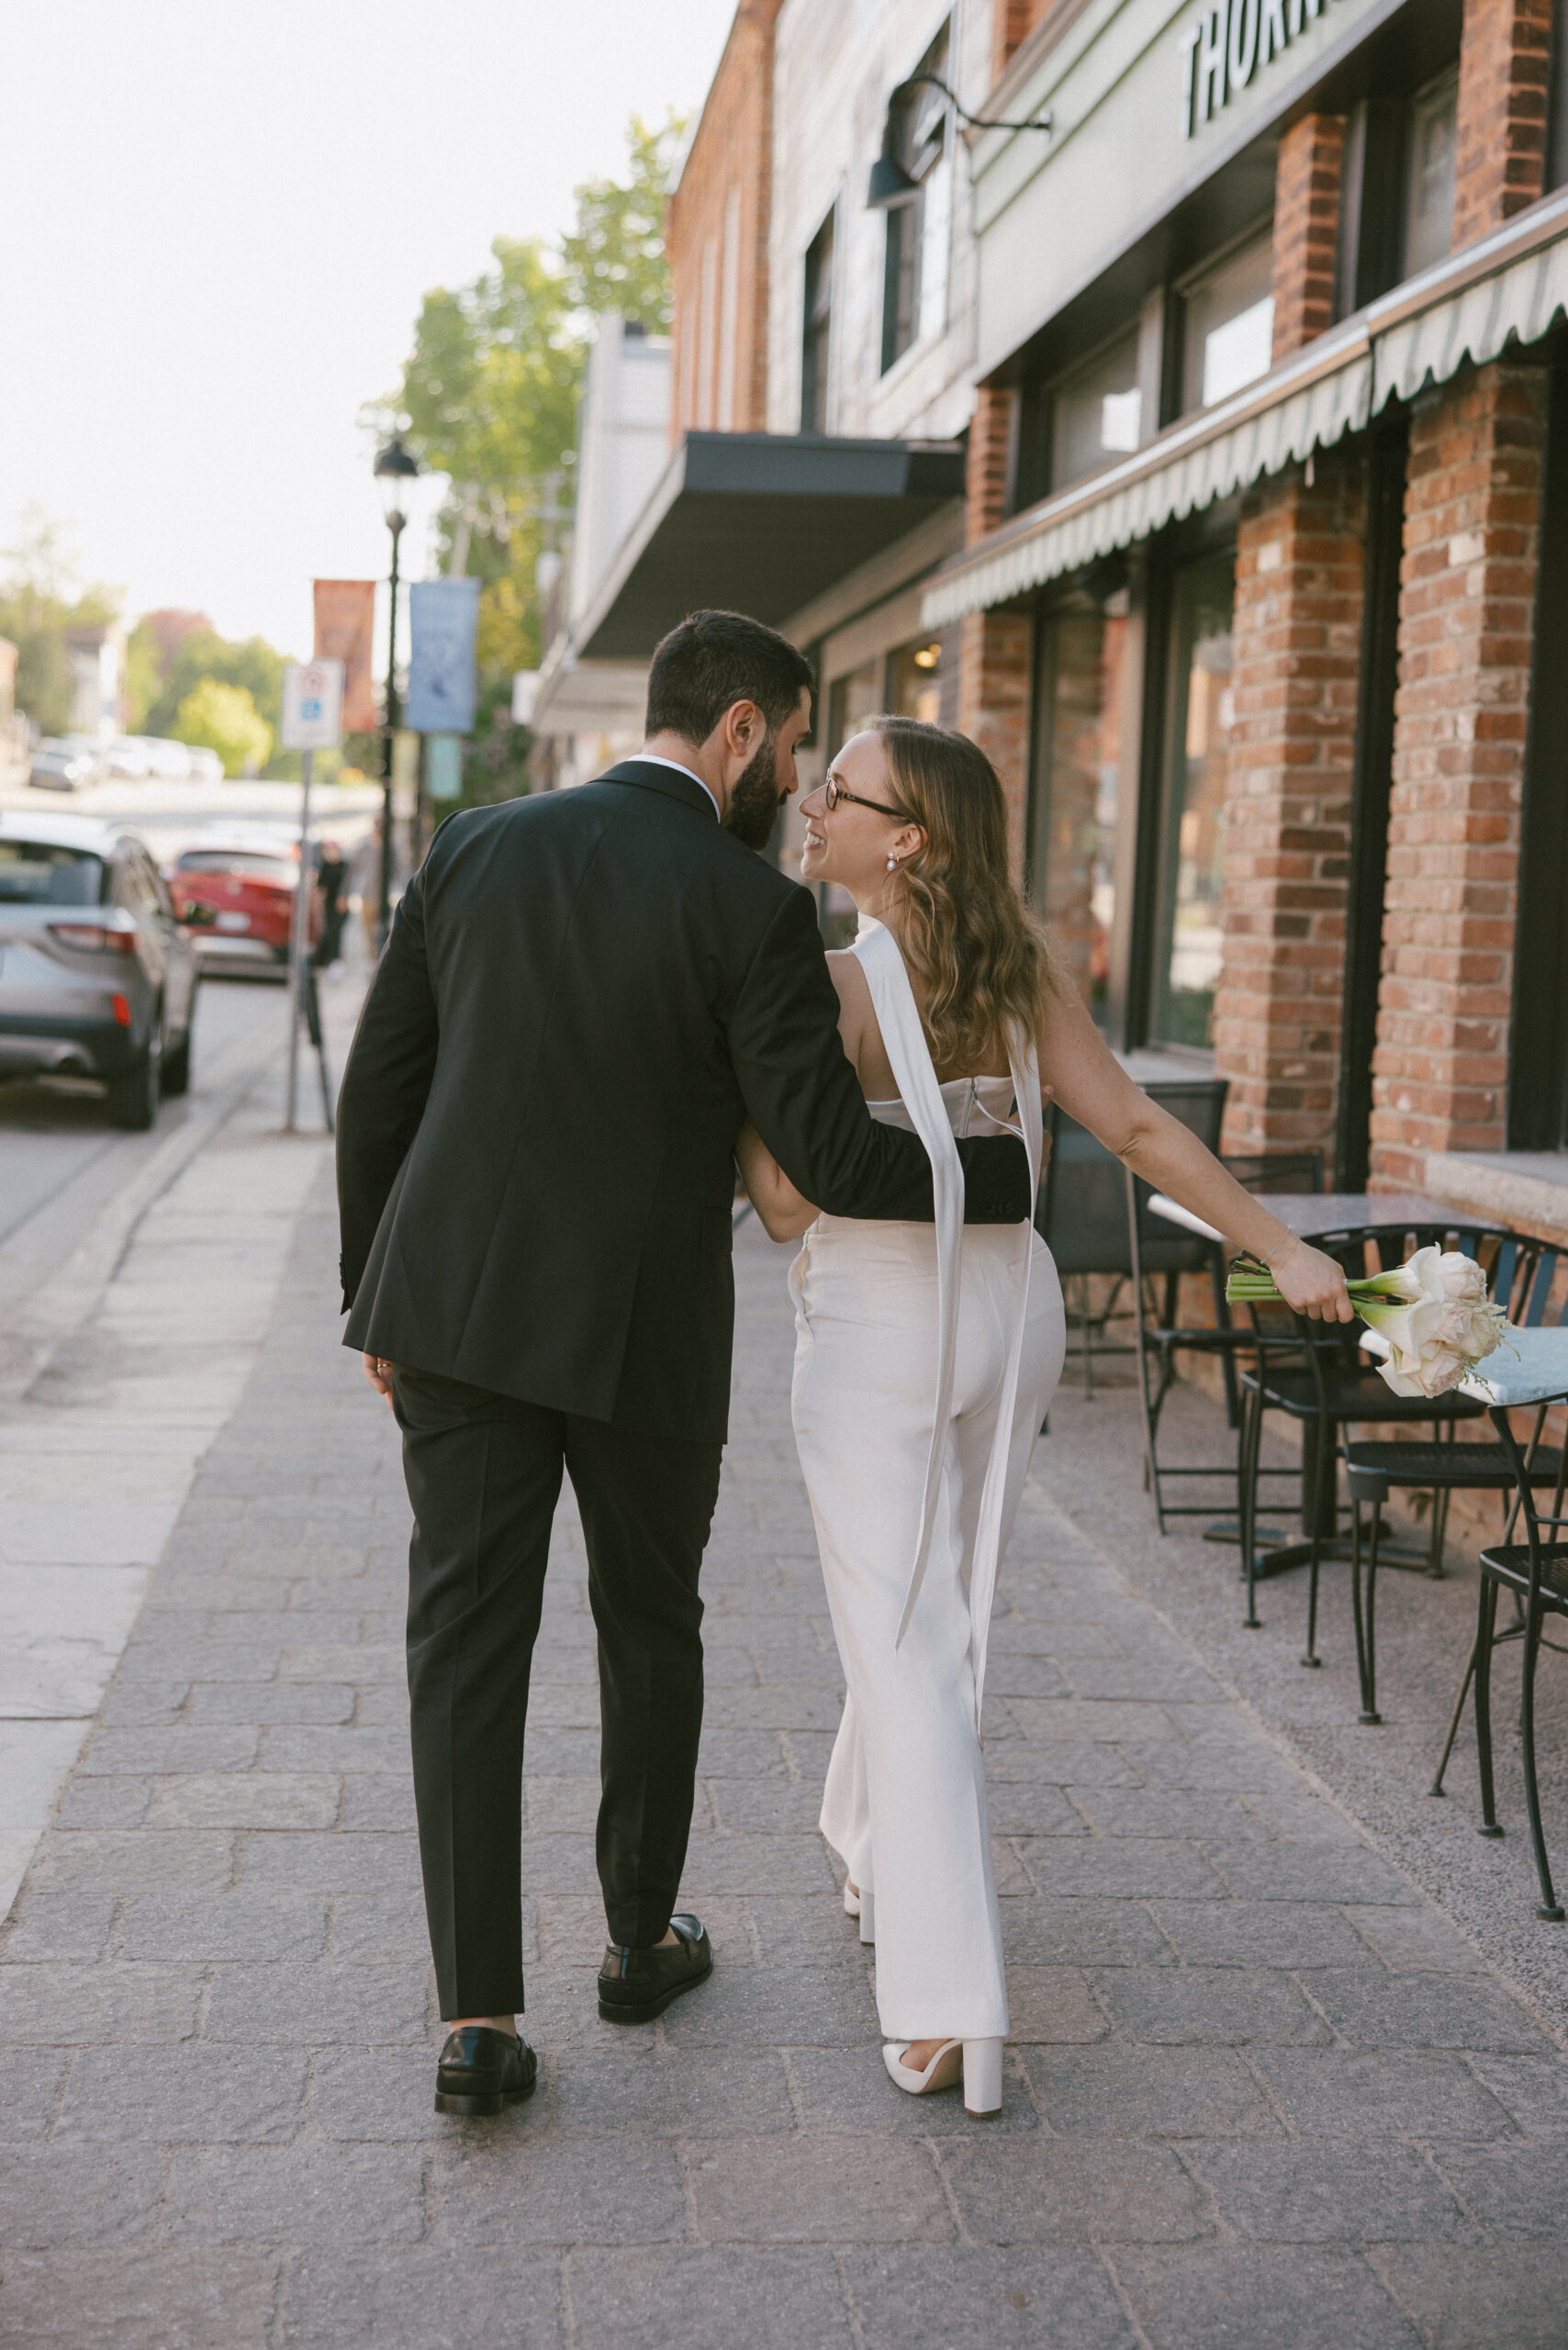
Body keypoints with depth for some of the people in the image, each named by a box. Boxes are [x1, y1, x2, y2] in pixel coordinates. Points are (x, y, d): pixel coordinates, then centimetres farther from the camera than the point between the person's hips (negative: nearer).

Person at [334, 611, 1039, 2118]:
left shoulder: (475, 849, 2)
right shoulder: (751, 912, -12)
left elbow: (377, 1090, 5)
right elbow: (833, 1160, -14)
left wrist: (374, 1300, 14)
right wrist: (1014, 1171, 1)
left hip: (455, 1309, 3)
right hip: (644, 1334, -2)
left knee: (467, 1645, 4)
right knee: (650, 1626, 18)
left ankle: (478, 2018, 1)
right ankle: (641, 1939, 34)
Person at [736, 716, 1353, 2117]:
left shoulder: (835, 986, -16)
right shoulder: (1017, 962, 0)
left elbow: (787, 1205, -15)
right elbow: (1135, 1127, -3)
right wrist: (1283, 1250, 1)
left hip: (877, 1325, -6)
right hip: (1011, 1308, 6)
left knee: (905, 1650, -6)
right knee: (938, 1613, 24)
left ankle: (948, 2013, -12)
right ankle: (877, 1852, 46)